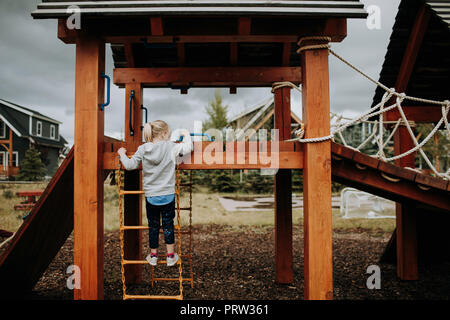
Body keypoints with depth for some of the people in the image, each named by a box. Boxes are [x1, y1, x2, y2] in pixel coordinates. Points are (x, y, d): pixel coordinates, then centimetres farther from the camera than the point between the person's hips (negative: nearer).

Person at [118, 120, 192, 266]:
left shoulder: (142, 149, -3)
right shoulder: (171, 147, -10)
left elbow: (130, 165, -3)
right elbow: (188, 147, -12)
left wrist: (122, 154, 16)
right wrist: (186, 135, 7)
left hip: (150, 196, 2)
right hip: (167, 195, -2)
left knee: (153, 226, 15)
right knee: (168, 225, 11)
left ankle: (153, 256, 27)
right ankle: (171, 256, 19)